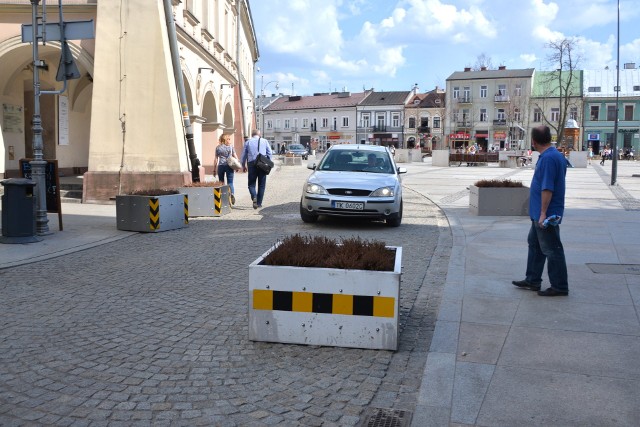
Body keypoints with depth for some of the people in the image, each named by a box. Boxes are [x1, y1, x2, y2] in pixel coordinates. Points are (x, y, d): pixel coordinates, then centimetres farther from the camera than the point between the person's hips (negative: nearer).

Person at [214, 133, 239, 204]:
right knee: (230, 182, 0)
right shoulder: (231, 146, 4)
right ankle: (232, 194, -26)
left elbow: (216, 159, 6)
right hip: (229, 165, -1)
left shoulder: (218, 147, 7)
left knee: (221, 182, 13)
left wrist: (215, 169, 10)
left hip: (220, 166, 1)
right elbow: (235, 157, 2)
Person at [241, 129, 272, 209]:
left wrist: (243, 166, 21)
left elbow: (243, 155, 10)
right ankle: (259, 203, 11)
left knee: (251, 183, 7)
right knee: (261, 184, 10)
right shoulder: (265, 141, 8)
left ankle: (254, 197, -21)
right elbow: (269, 153, 5)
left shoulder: (248, 142, 8)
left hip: (252, 164, 0)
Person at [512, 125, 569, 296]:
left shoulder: (548, 158, -21)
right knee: (534, 244, 18)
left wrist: (543, 213, -24)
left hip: (546, 215, -11)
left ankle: (559, 287, 8)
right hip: (540, 214, 11)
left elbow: (547, 188, -26)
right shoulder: (556, 155, 12)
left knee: (551, 250, -2)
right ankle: (532, 280, 28)